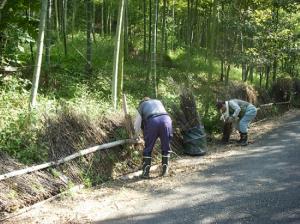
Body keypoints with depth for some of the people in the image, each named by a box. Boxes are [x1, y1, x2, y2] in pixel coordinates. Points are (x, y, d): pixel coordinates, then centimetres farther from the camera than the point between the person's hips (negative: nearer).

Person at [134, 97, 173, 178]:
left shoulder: (141, 105, 30)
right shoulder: (158, 102, 37)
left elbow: (137, 125, 31)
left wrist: (136, 136, 48)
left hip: (152, 122, -2)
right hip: (166, 119, 2)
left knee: (148, 148, 10)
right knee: (166, 147, 15)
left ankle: (145, 172, 11)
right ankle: (165, 170, 19)